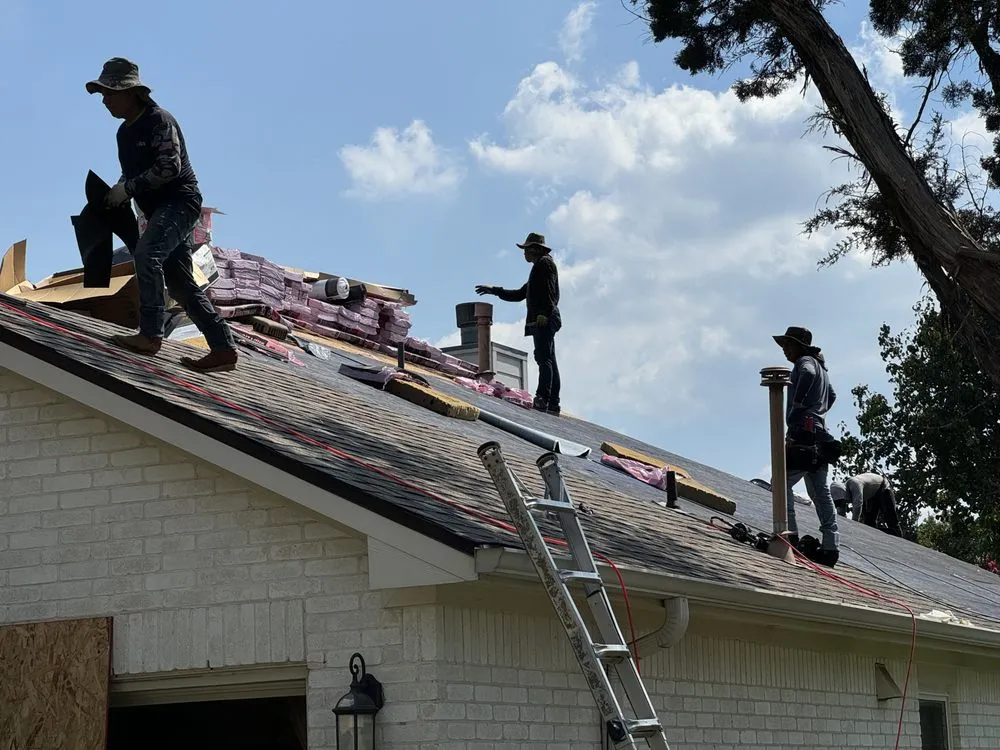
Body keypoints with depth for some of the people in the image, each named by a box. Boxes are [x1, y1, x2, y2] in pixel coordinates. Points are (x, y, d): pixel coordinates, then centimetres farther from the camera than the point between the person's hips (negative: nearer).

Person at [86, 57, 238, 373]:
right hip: (159, 210, 10)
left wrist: (128, 188, -20)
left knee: (147, 252, -30)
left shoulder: (159, 120, -11)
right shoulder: (125, 132, 16)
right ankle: (223, 349, 7)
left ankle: (150, 334, -34)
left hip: (181, 201, -10)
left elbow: (170, 166, -22)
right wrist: (117, 194, 3)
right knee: (181, 283, 5)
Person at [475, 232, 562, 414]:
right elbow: (519, 295, 37)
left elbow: (549, 290, -13)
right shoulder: (537, 269, 33)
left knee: (543, 357, -20)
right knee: (548, 360, 2)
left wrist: (544, 312, -24)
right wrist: (494, 290, 36)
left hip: (544, 319, -10)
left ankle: (543, 398, -32)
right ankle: (553, 403, -3)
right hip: (542, 320, 10)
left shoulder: (545, 262, 3)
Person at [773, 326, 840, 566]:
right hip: (819, 434, 10)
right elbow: (831, 396, 42)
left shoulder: (805, 361, -2)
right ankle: (831, 544, 4)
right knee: (820, 491, 7)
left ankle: (790, 533, -24)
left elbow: (807, 374, -27)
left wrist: (798, 404, -20)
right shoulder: (821, 367, 27)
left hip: (803, 432, -10)